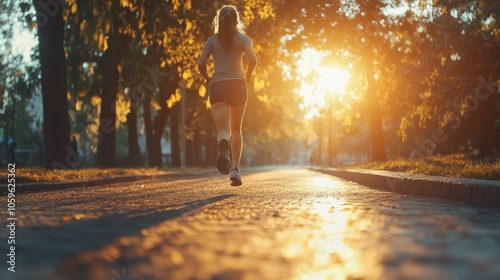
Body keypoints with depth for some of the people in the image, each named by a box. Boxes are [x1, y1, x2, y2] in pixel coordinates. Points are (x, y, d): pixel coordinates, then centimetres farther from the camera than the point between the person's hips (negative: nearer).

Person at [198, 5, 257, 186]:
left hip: (217, 87, 0)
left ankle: (224, 146, -47)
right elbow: (253, 59, -9)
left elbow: (201, 64, 0)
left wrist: (207, 78, 18)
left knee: (223, 129, -10)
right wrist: (248, 75, 9)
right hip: (237, 85, 0)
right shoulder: (242, 38, 8)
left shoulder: (212, 40, 10)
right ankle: (235, 168, 3)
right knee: (236, 130, 15)